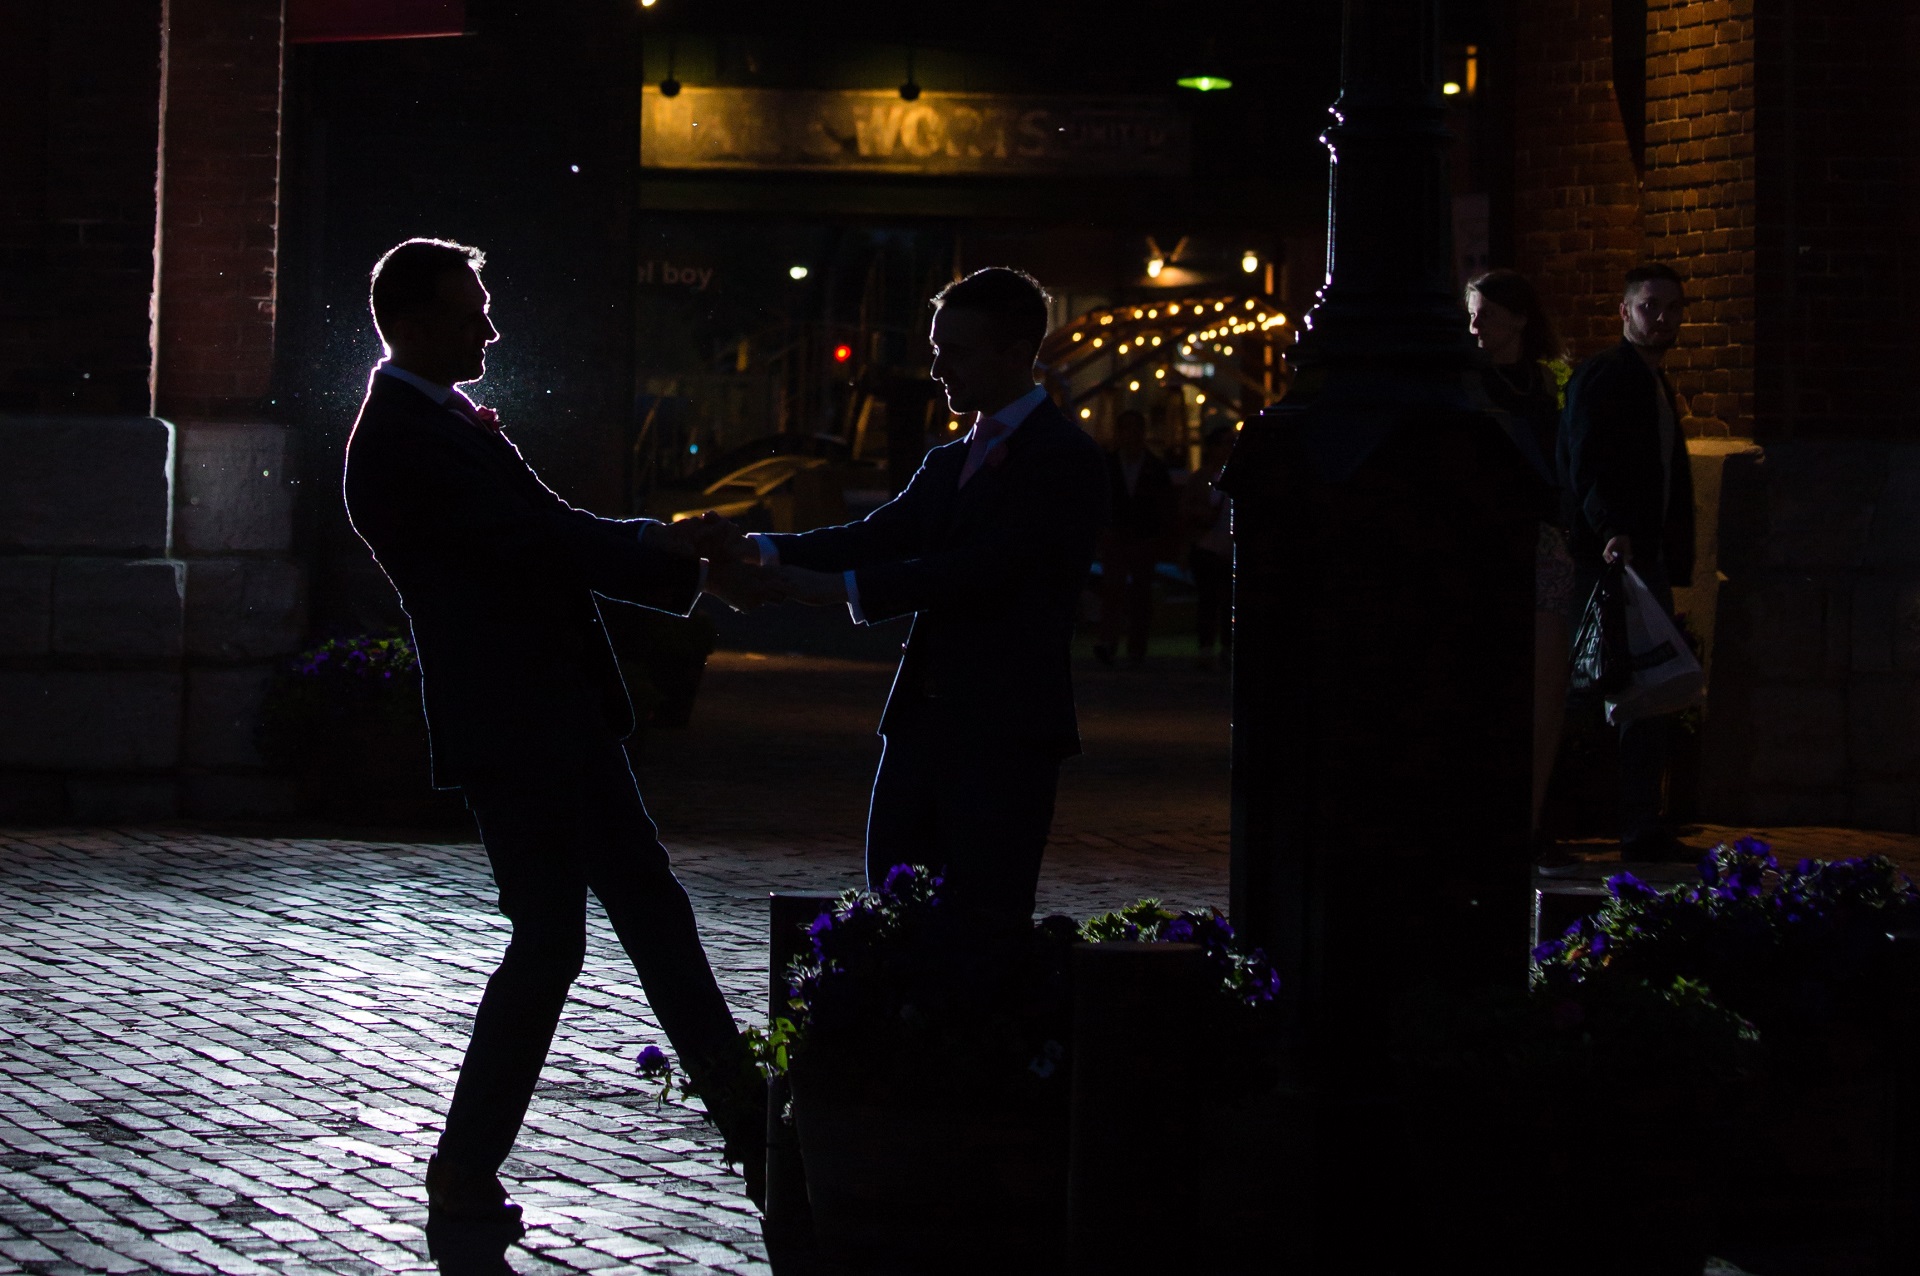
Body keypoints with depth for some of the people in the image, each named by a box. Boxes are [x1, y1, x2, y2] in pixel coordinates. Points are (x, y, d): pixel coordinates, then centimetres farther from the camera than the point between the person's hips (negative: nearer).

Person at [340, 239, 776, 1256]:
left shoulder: (445, 424, 16)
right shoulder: (404, 436, -16)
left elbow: (551, 542, 16)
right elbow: (542, 541, -20)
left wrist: (691, 568, 9)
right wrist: (670, 547, -6)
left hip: (559, 717, 10)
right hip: (511, 726, -10)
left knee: (652, 910, 12)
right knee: (549, 940, -4)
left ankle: (749, 1126, 18)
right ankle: (464, 1180, 6)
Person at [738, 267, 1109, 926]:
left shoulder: (1064, 458, -8)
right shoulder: (947, 463, 21)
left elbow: (980, 567, -18)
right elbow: (877, 536, 8)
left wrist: (839, 588, -22)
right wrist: (770, 553, -9)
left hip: (1006, 729, -8)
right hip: (925, 717, 8)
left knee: (985, 927, -8)